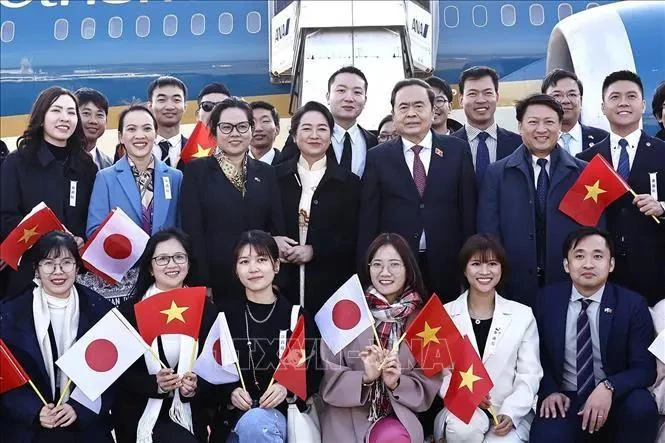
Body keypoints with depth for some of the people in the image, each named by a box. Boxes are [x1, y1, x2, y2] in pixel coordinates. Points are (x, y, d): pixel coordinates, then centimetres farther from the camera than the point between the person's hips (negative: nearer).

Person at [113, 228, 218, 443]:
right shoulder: (130, 309, 1)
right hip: (142, 415, -2)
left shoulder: (206, 310, 5)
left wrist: (196, 387, -17)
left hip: (191, 417, 2)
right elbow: (119, 372, -2)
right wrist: (155, 384, -19)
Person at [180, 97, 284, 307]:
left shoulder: (266, 173, 10)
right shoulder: (197, 170, 1)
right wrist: (201, 284, -11)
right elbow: (192, 232, -5)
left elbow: (277, 229, 9)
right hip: (215, 282, -3)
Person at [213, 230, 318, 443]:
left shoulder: (297, 316, 3)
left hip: (283, 412, -1)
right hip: (235, 417, 1)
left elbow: (312, 376, 4)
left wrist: (286, 389, -15)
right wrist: (231, 392, -12)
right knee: (250, 423, -33)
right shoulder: (225, 316, 6)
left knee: (255, 422, -33)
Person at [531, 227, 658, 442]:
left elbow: (645, 368, -7)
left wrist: (608, 387, -26)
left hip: (615, 399, 1)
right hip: (565, 401, -1)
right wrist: (549, 391, -8)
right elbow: (539, 354, 11)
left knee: (641, 406, -32)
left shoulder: (633, 305, -5)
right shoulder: (548, 299, 1)